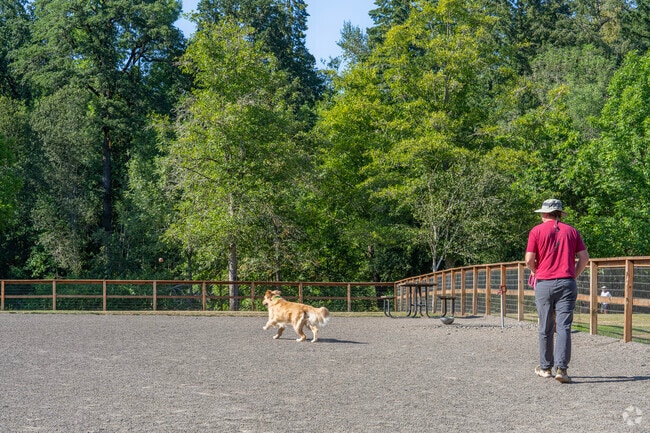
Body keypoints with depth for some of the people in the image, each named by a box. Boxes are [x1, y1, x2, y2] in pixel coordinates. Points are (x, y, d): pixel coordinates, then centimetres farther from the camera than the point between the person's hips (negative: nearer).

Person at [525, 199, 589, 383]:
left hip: (544, 284, -1)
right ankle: (561, 368, -14)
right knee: (564, 327, -3)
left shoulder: (537, 231, 2)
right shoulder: (571, 231, 10)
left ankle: (545, 367, 19)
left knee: (545, 328, 9)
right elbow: (584, 257, 4)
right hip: (567, 283, 1)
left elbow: (529, 259, -5)